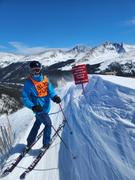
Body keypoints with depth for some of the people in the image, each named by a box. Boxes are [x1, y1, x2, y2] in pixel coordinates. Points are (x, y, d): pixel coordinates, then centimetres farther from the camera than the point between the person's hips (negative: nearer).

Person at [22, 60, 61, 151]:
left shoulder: (45, 79, -3)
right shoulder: (29, 82, -17)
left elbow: (50, 90, -8)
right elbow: (25, 97, -16)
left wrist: (55, 97, -29)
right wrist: (33, 106, -30)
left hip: (46, 106, 7)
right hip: (39, 108, -6)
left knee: (37, 123, 22)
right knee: (48, 124, 5)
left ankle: (29, 142, 43)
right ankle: (46, 144, 27)